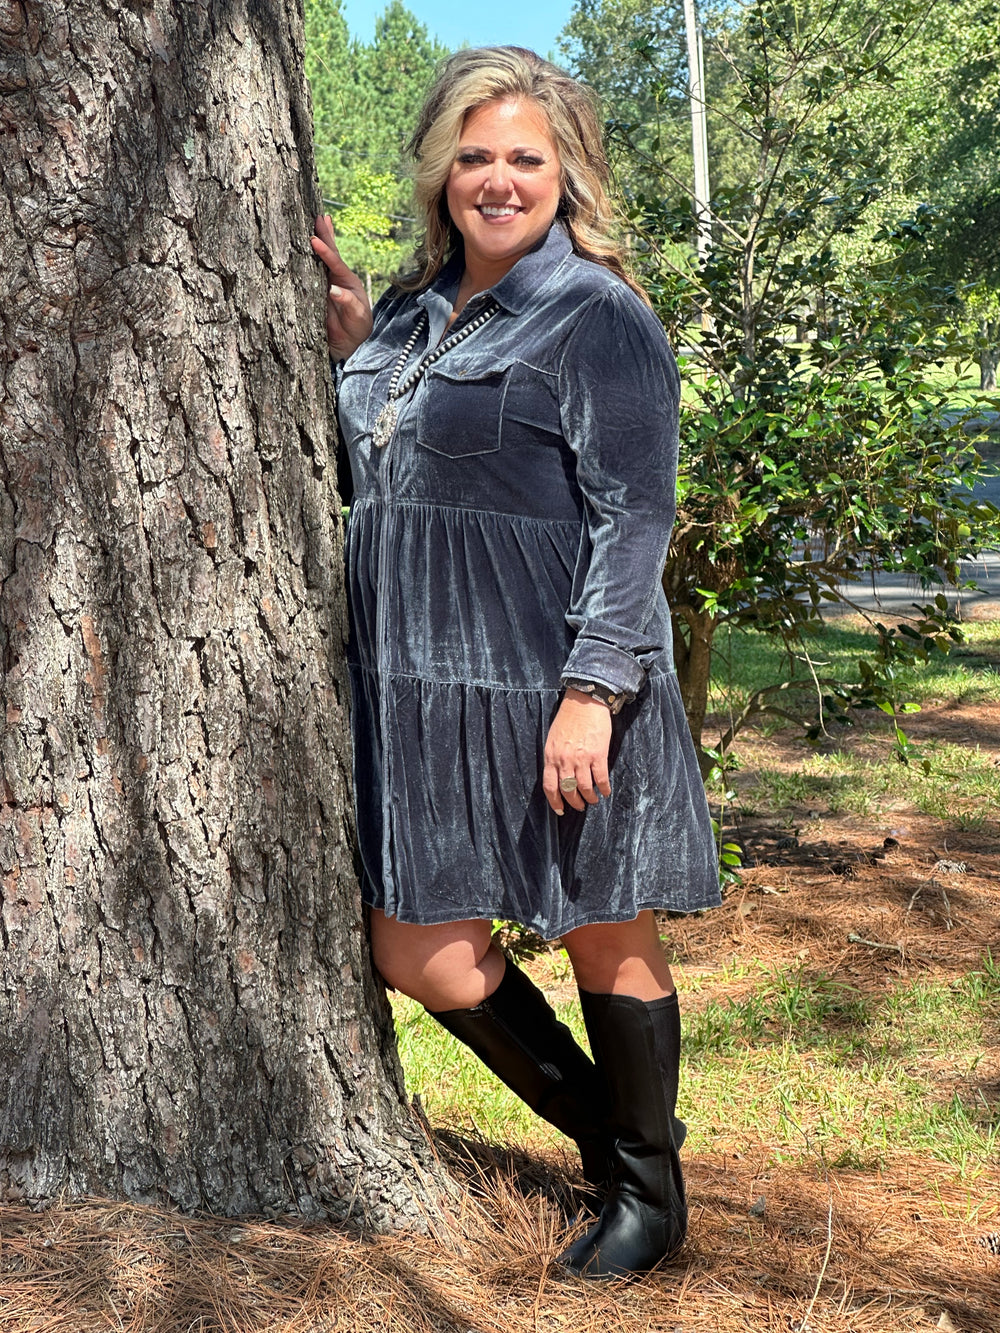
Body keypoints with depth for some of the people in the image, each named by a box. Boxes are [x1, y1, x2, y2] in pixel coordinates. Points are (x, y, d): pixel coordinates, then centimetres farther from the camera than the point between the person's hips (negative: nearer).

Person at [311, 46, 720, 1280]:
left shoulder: (598, 314, -7)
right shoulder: (412, 310, 14)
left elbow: (635, 518, -12)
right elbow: (372, 475, 23)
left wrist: (593, 690, -20)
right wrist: (351, 348, 8)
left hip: (555, 695, -7)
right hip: (418, 694, 7)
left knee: (606, 943, 7)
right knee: (414, 952, 9)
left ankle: (649, 1195, 28)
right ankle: (599, 1128, 31)